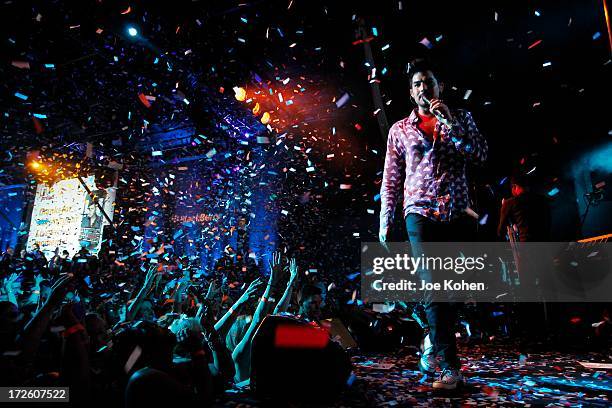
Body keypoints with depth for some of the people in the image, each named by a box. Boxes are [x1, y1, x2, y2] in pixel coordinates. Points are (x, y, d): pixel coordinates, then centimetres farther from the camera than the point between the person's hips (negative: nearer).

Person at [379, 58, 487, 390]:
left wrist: (450, 123, -9)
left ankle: (435, 345, 29)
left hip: (456, 212, 2)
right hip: (420, 212, -1)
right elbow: (390, 180, 10)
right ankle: (449, 366, -9)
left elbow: (480, 155, -1)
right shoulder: (399, 129, 11)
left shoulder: (460, 118, 13)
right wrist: (385, 221, 3)